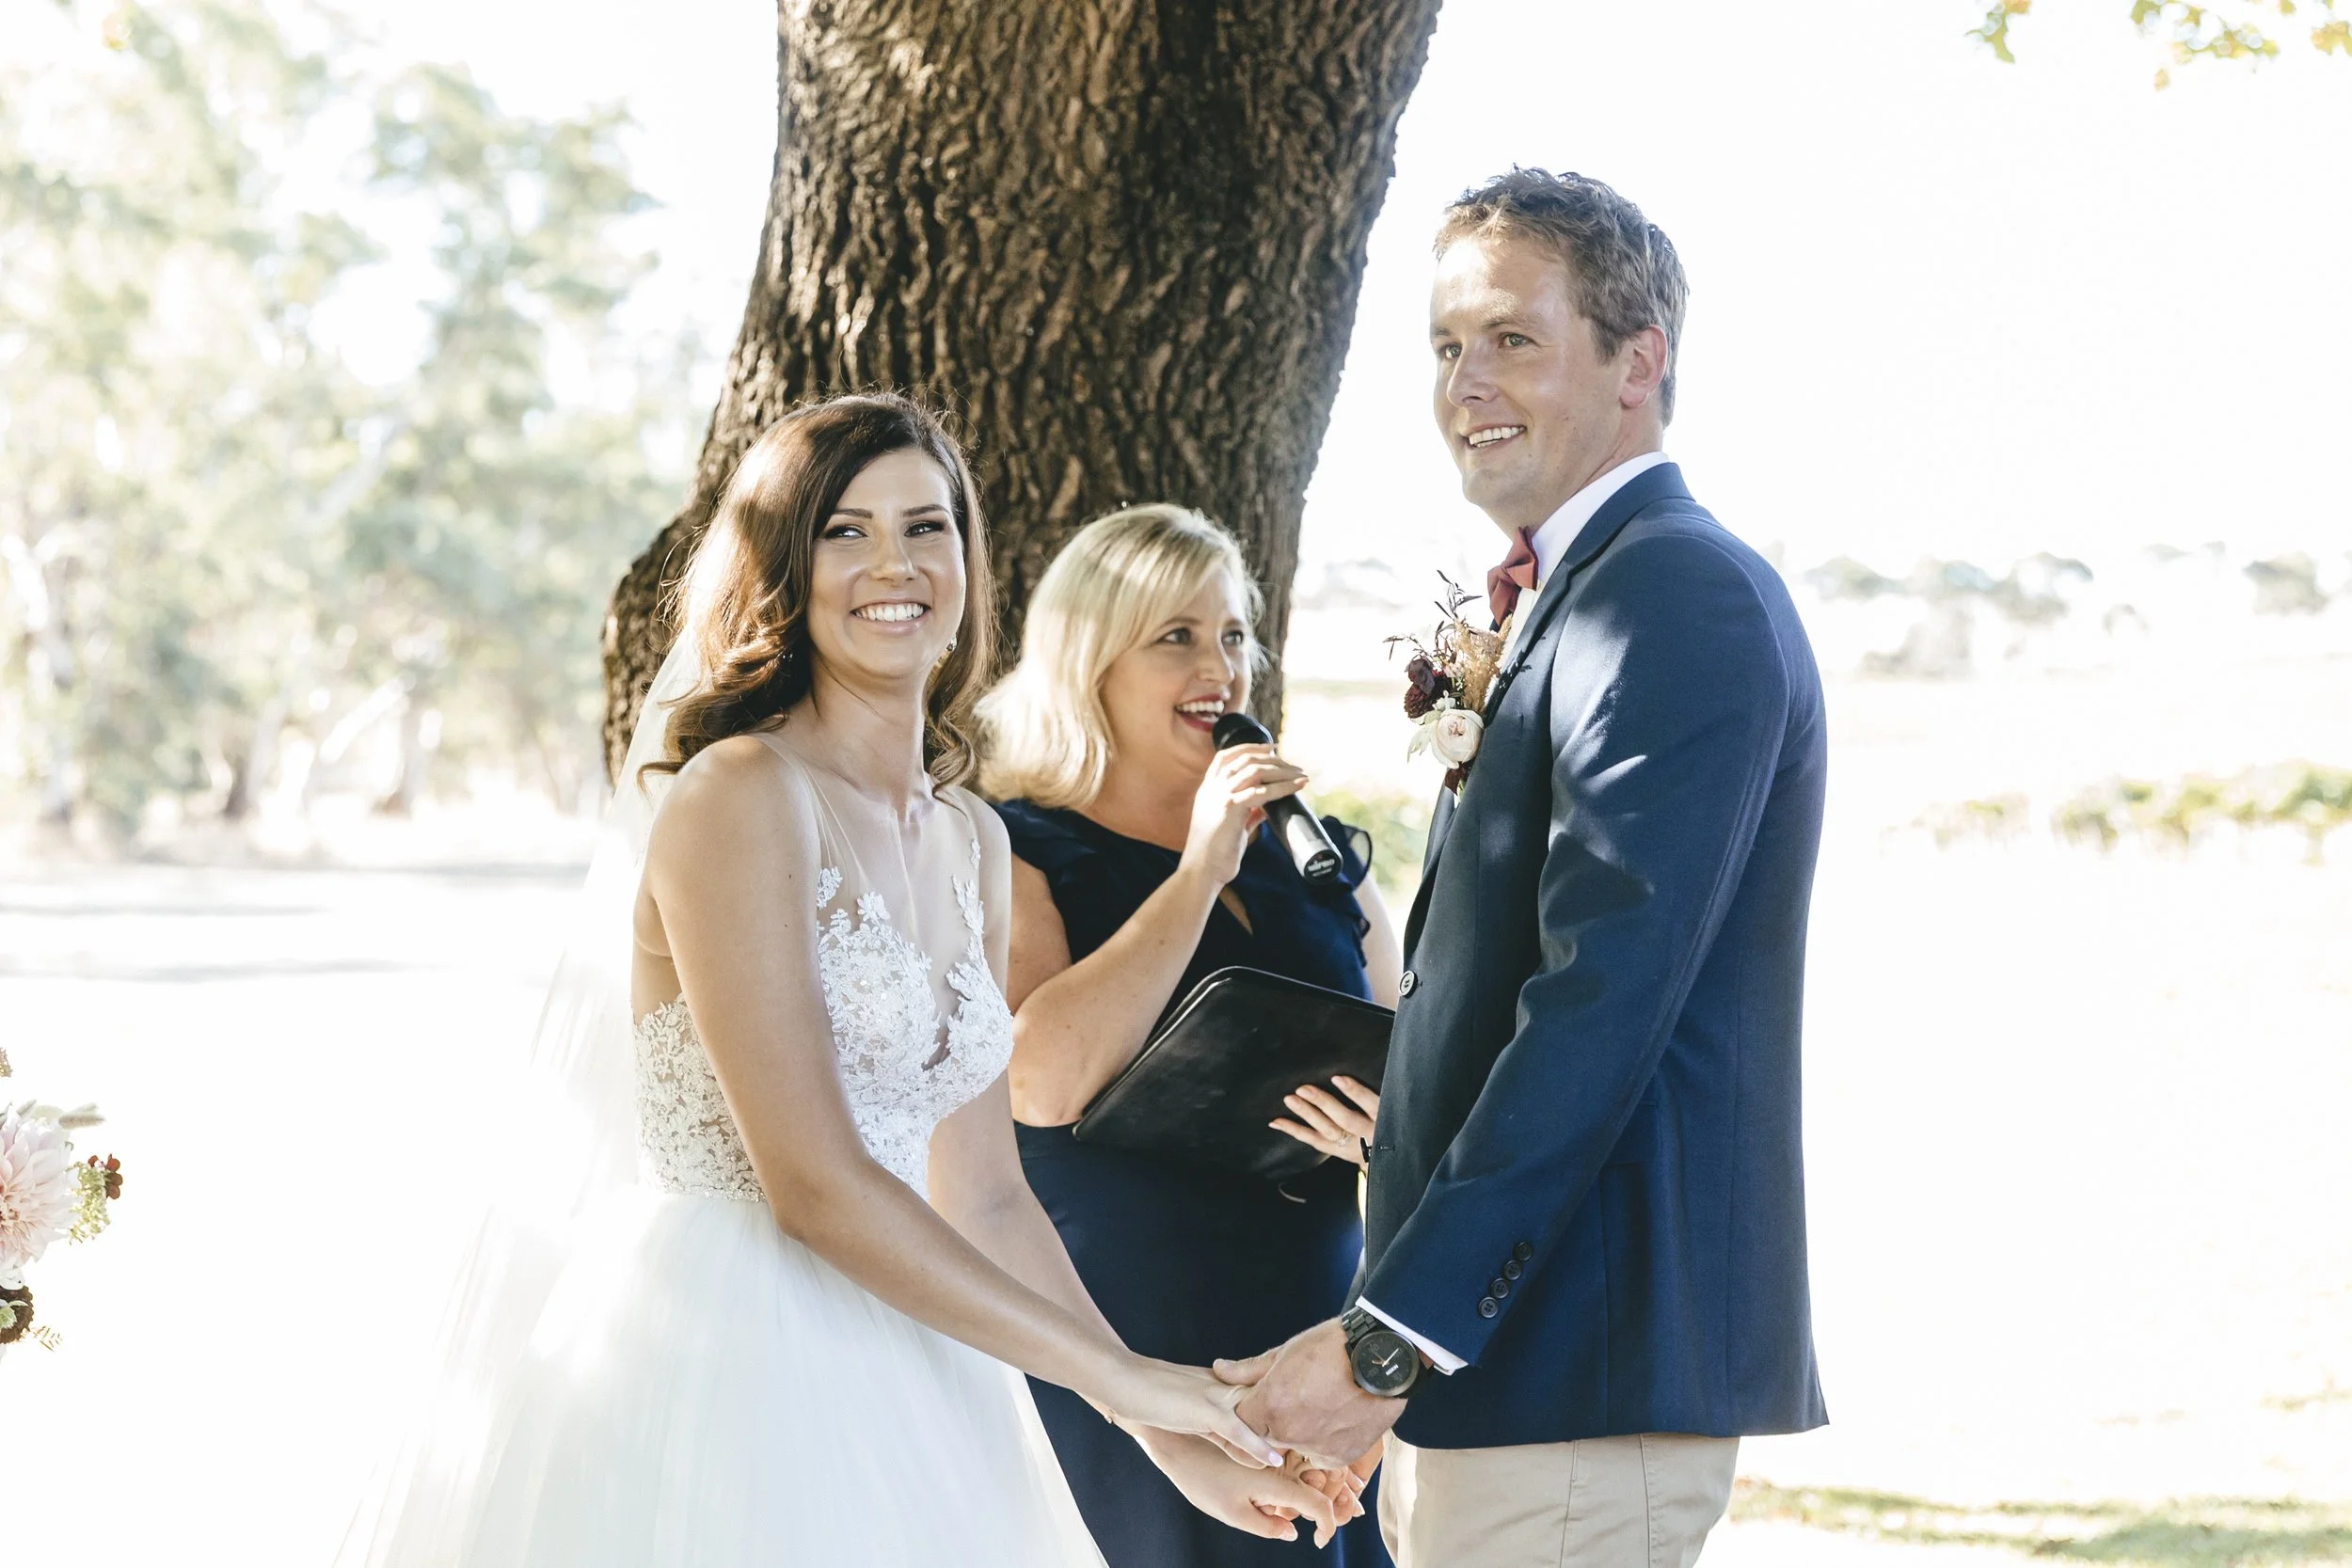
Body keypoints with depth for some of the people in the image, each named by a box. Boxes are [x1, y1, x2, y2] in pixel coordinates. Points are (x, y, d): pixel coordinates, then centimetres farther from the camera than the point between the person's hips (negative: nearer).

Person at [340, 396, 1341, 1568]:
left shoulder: (972, 842, 12)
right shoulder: (741, 792, -12)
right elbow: (813, 1183, -18)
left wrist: (1167, 1436, 8)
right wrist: (1113, 1374, -12)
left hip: (886, 1382, 7)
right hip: (714, 1369, -7)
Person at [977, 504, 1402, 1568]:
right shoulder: (1016, 858, -1)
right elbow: (1042, 1080, -18)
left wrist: (1388, 1138, -6)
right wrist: (1201, 870, -14)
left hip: (1319, 1353, 5)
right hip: (1115, 1370, -4)